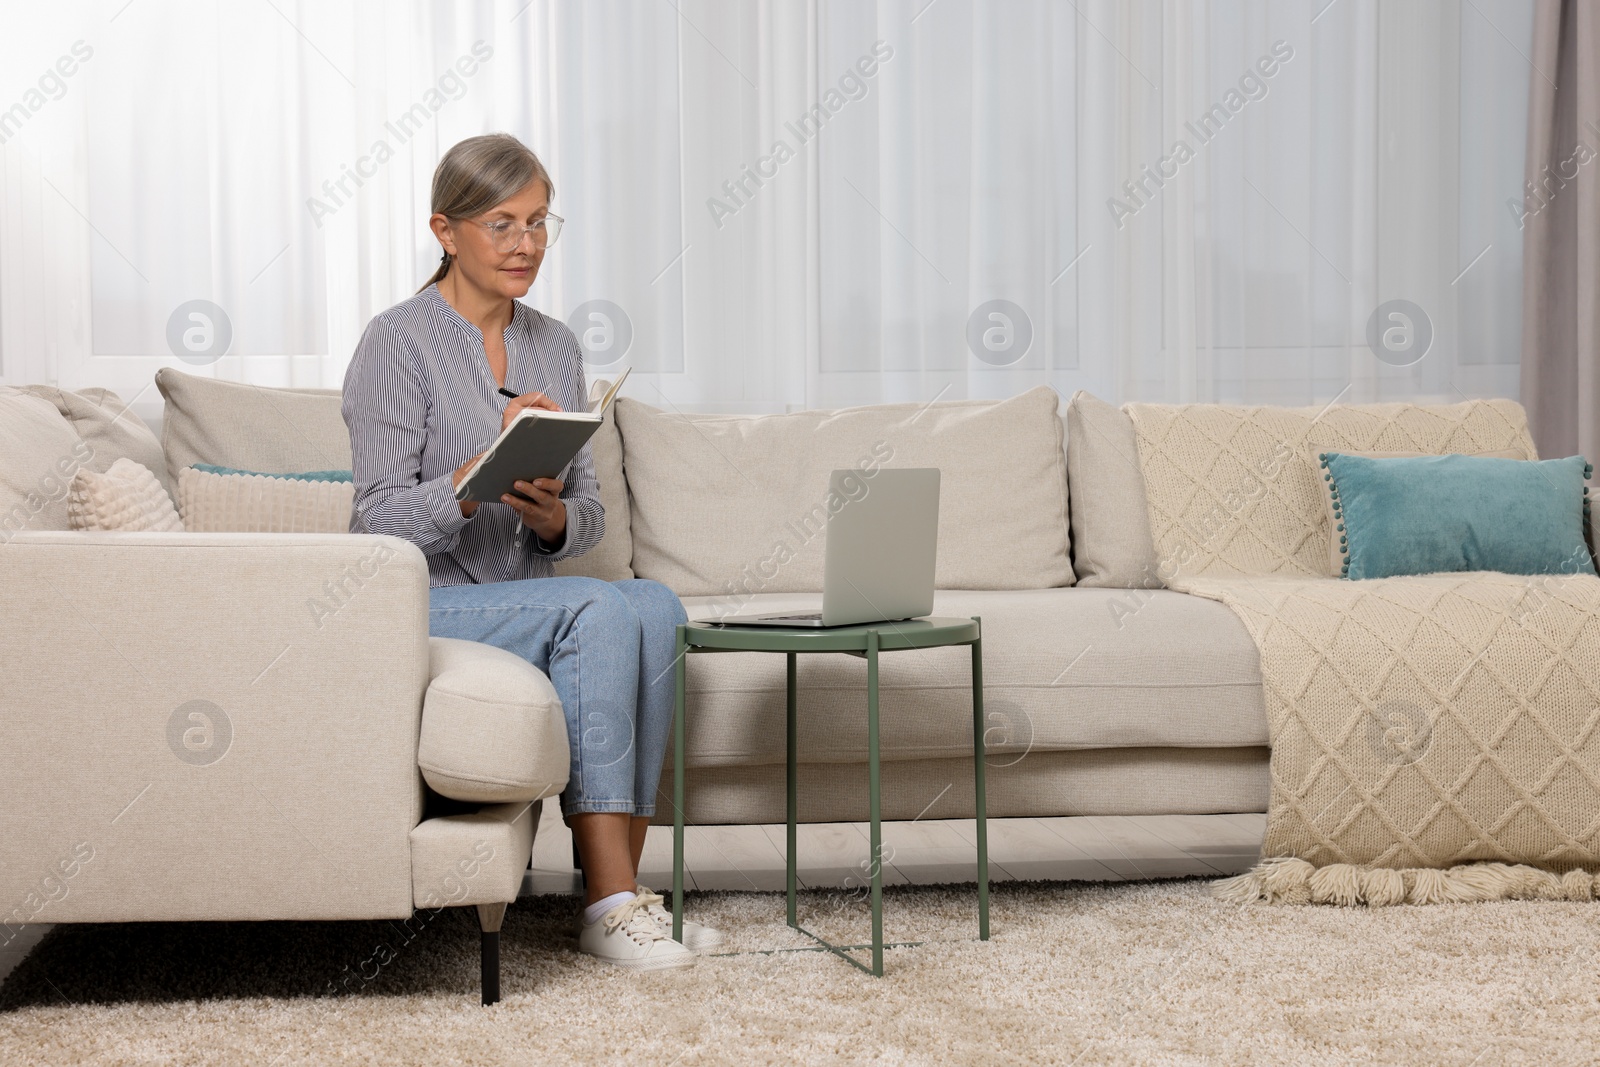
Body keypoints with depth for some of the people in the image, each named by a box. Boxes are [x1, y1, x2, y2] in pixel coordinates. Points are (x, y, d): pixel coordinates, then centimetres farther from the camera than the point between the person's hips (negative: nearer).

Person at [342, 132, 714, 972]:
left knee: (654, 604, -24)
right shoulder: (397, 344, -8)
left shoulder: (555, 347, 11)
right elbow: (381, 525, -15)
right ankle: (608, 902, -29)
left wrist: (552, 516, -14)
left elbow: (590, 514, 10)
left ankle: (621, 892, -23)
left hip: (526, 603, 6)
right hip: (418, 610, -6)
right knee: (597, 608, -30)